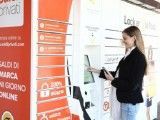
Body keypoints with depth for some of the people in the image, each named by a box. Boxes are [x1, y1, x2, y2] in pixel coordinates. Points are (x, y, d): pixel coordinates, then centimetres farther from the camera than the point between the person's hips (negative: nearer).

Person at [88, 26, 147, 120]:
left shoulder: (138, 58, -20)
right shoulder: (129, 55, 7)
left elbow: (132, 85, -22)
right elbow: (119, 74, 13)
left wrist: (113, 80, -14)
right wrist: (99, 71, 11)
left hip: (130, 102, -8)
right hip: (125, 99, 8)